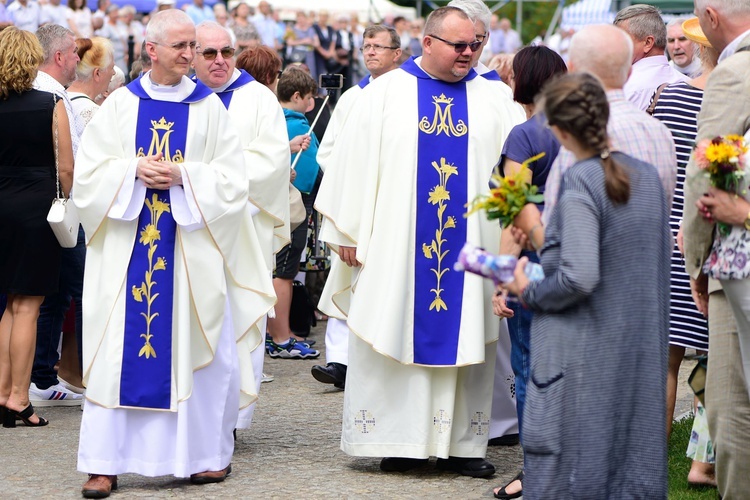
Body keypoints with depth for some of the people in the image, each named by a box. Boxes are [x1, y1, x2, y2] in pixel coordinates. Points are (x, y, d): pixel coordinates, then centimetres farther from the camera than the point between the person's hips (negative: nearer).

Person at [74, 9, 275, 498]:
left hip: (191, 250, 0)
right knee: (119, 351, -2)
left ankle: (208, 453, 15)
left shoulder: (210, 107, 4)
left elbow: (232, 179, 0)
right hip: (126, 247, 0)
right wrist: (136, 170, -13)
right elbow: (89, 171, 3)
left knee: (194, 348, 3)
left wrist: (182, 176, -15)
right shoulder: (120, 105, 6)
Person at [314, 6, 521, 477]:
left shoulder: (492, 98, 6)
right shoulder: (385, 94, 2)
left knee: (466, 337, 3)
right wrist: (347, 232, -2)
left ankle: (460, 442, 10)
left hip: (471, 248, 1)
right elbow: (354, 161, 1)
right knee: (398, 334, 2)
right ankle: (402, 440, 10)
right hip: (398, 246, -1)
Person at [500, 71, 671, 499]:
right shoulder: (647, 176, 5)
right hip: (641, 351, 7)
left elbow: (578, 278, -24)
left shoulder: (581, 184, -17)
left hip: (583, 359, -7)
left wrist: (529, 293, -6)